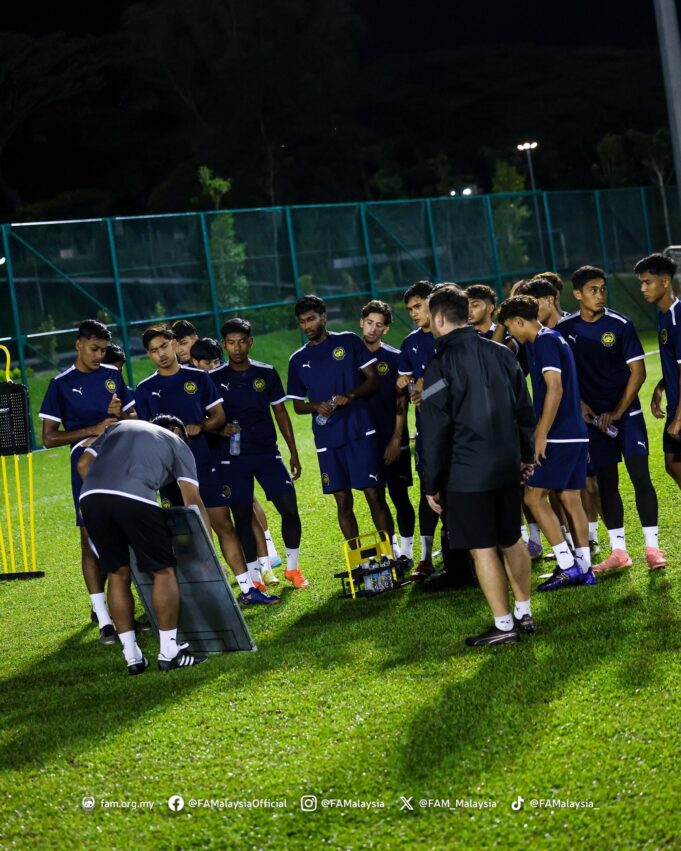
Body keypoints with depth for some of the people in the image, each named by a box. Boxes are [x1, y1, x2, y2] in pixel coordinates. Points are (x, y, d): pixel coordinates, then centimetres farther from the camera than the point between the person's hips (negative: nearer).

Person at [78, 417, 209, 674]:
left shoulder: (118, 427, 38)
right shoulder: (176, 443, 28)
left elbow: (83, 464, 25)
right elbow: (193, 502, 20)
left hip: (90, 496, 4)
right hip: (134, 497, -4)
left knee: (117, 573, 16)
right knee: (163, 570, 10)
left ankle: (132, 657, 18)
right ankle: (169, 652, 13)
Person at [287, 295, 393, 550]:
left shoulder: (348, 342, 5)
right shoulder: (298, 360, 13)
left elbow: (373, 379, 3)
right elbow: (297, 405, 17)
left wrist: (350, 396, -15)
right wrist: (316, 406, -5)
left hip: (360, 432, -3)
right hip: (327, 440, 3)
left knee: (375, 495, -6)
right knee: (343, 503, 4)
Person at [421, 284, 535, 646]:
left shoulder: (440, 365, -13)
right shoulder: (502, 354, 6)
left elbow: (435, 431, -12)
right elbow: (524, 409, 14)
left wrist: (432, 484, -6)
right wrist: (526, 455, 24)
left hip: (466, 473, -7)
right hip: (506, 466, 7)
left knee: (483, 548, 0)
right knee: (512, 539, 18)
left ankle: (504, 625, 4)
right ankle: (524, 612, 26)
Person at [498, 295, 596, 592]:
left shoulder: (544, 341, -11)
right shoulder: (554, 339, 18)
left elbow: (555, 389, -20)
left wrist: (541, 435, -20)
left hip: (558, 435, -9)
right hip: (576, 434, 9)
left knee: (534, 496, -5)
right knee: (570, 499, 10)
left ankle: (568, 566, -8)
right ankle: (584, 567, 10)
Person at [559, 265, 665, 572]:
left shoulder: (620, 325, -6)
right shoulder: (565, 328, 0)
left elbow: (638, 372, -5)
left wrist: (617, 412, -10)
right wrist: (580, 404, -4)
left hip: (627, 414, -2)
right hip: (594, 418, 2)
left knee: (640, 476, -8)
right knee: (606, 483, 4)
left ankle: (652, 547, -3)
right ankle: (618, 551, 11)